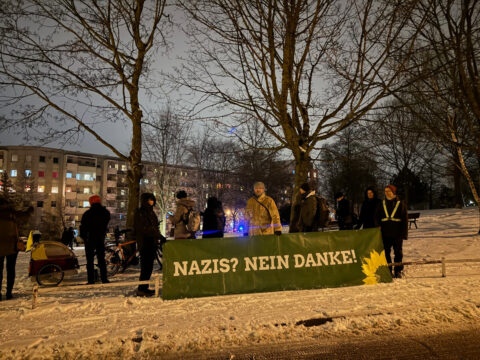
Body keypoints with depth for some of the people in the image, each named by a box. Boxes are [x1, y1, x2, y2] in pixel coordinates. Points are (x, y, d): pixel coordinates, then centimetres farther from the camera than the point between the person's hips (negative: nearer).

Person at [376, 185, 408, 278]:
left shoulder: (400, 204, 2)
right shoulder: (381, 204, 10)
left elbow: (405, 219, 1)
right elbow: (377, 218, 15)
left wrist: (404, 233, -5)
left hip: (397, 233, -3)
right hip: (385, 233, 3)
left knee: (398, 252, 4)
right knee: (386, 252, 6)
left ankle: (398, 271, 14)